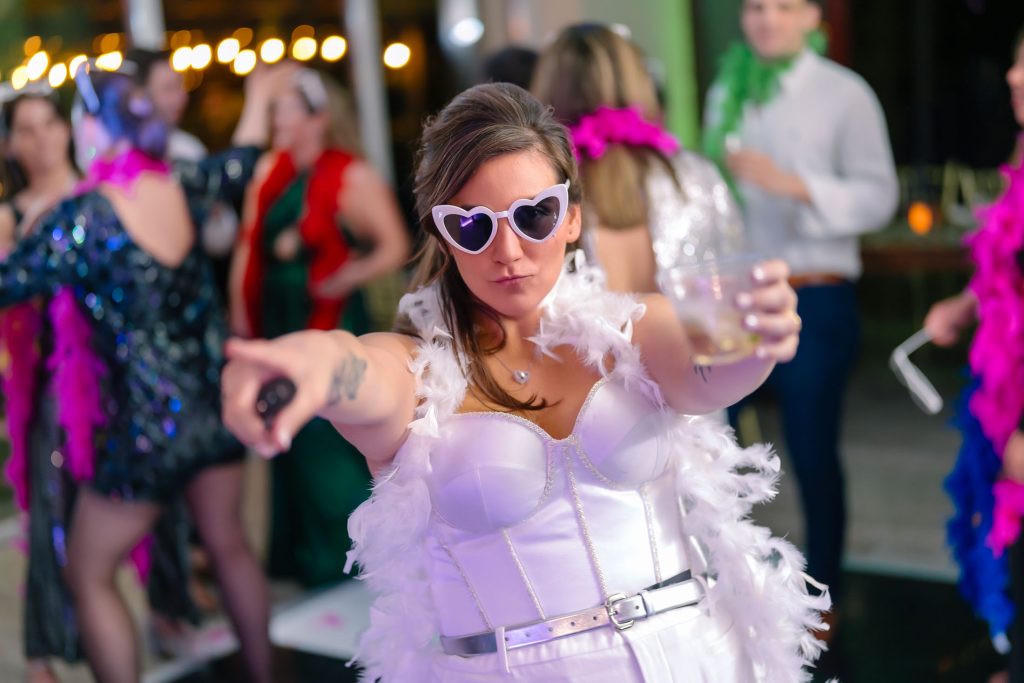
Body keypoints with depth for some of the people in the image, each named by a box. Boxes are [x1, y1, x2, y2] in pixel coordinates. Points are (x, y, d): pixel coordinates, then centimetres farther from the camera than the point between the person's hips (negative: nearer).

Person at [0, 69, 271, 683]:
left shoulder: (85, 214, -18)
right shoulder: (178, 189, -1)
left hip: (145, 423, -6)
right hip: (216, 402, 7)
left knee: (89, 576, 10)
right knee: (230, 545, 23)